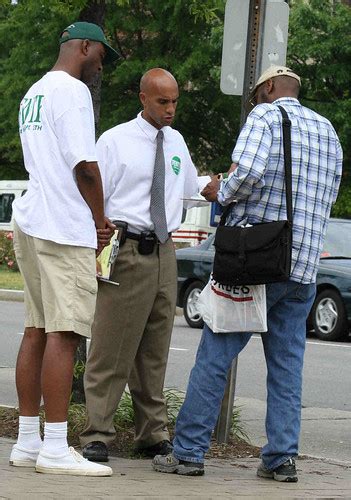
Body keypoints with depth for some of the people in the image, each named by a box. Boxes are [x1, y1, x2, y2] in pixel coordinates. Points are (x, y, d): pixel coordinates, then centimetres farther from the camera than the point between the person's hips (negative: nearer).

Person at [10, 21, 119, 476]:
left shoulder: (33, 94, 21)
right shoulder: (72, 90, -8)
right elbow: (84, 165, -14)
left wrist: (91, 219, 16)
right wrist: (101, 220, -1)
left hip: (31, 221, 10)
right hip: (64, 228, -10)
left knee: (37, 331, 9)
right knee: (63, 333, -11)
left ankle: (28, 441, 10)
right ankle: (55, 449, -14)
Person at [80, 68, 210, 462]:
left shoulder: (176, 142, 14)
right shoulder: (115, 141, -4)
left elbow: (191, 187, 31)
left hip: (164, 253, 6)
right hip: (126, 251, -6)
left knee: (155, 351, 12)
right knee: (111, 348, -7)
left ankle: (152, 434, 20)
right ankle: (97, 436, -5)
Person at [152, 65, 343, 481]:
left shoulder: (265, 115, -3)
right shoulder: (327, 131, 16)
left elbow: (248, 172, -19)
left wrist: (221, 193, -2)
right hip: (304, 267, 6)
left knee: (215, 355, -1)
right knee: (287, 364, 9)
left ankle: (188, 451, -2)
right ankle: (282, 457, 5)